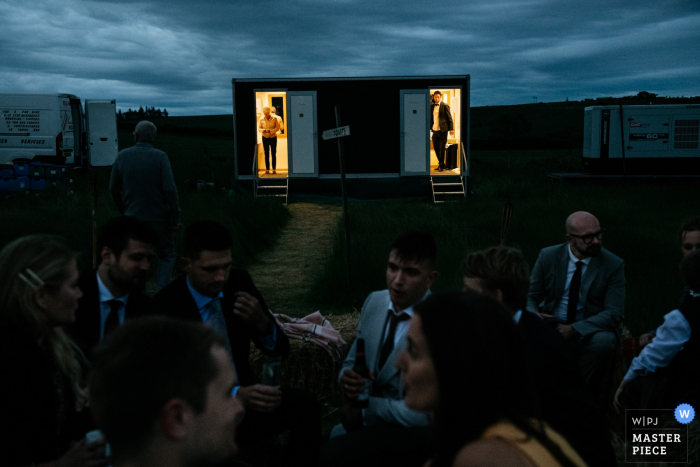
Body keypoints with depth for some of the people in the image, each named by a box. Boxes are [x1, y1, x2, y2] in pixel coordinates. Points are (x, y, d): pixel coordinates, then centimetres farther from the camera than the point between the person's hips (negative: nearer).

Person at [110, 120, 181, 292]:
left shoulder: (122, 156, 1)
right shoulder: (160, 156, -10)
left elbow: (114, 188, 7)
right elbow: (170, 189, -17)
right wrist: (175, 217, -10)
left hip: (132, 218, 3)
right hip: (158, 217, -3)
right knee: (166, 255, 12)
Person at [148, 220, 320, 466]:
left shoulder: (240, 282, -4)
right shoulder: (165, 305, -16)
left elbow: (280, 349, 2)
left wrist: (262, 323, -22)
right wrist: (236, 395, -36)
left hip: (244, 394, 4)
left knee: (305, 404, -24)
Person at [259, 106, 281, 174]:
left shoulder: (274, 118, -4)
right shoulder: (261, 119, 0)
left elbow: (277, 127, -5)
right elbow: (259, 128, 4)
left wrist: (271, 131, -20)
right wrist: (262, 130, -18)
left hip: (273, 137, -1)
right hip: (265, 138, 1)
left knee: (274, 154, 0)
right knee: (266, 154, 2)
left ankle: (274, 169, 4)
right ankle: (267, 169, 5)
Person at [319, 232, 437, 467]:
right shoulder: (374, 302, -1)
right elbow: (351, 362, 11)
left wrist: (364, 408, -13)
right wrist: (348, 379, -12)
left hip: (413, 431, -6)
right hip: (368, 419, 6)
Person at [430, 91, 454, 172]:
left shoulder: (445, 106, -3)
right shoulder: (432, 107, 12)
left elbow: (449, 118, -4)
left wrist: (451, 129, -10)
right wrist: (429, 128, 8)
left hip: (442, 130, -5)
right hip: (434, 130, 5)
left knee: (442, 148, -3)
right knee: (436, 148, 8)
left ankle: (441, 165, 5)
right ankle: (442, 164, 21)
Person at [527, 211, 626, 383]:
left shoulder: (614, 265, -6)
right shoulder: (548, 256, -1)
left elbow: (613, 313, -11)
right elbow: (530, 297, 5)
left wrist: (574, 329, -25)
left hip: (591, 331, -1)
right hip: (551, 326, 1)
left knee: (603, 341, -34)